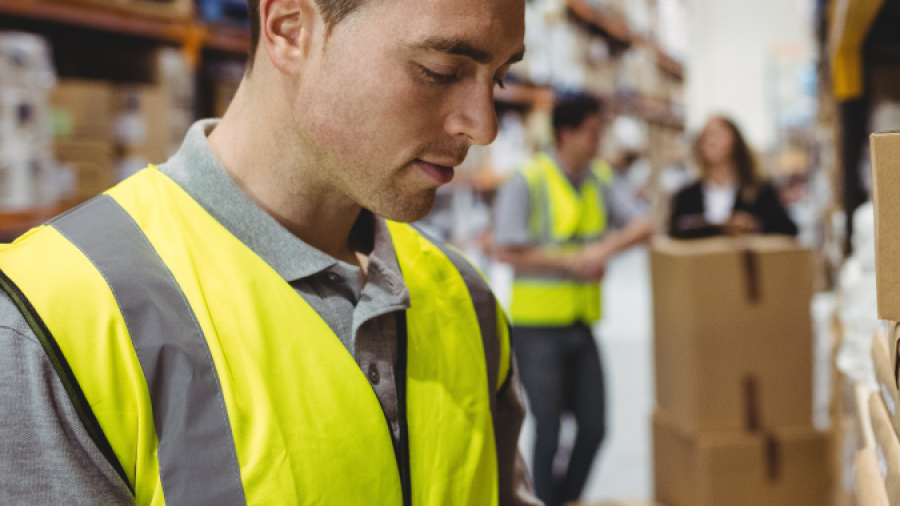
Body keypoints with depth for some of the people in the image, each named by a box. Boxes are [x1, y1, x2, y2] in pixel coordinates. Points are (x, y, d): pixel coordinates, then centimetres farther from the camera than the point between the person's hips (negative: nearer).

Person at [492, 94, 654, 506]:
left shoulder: (599, 179, 9)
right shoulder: (526, 182, -10)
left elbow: (641, 225, 5)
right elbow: (506, 251, -16)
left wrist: (606, 247, -13)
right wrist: (571, 261, -15)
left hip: (580, 324, 6)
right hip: (537, 326, -6)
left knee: (593, 426, 9)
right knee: (548, 431, -1)